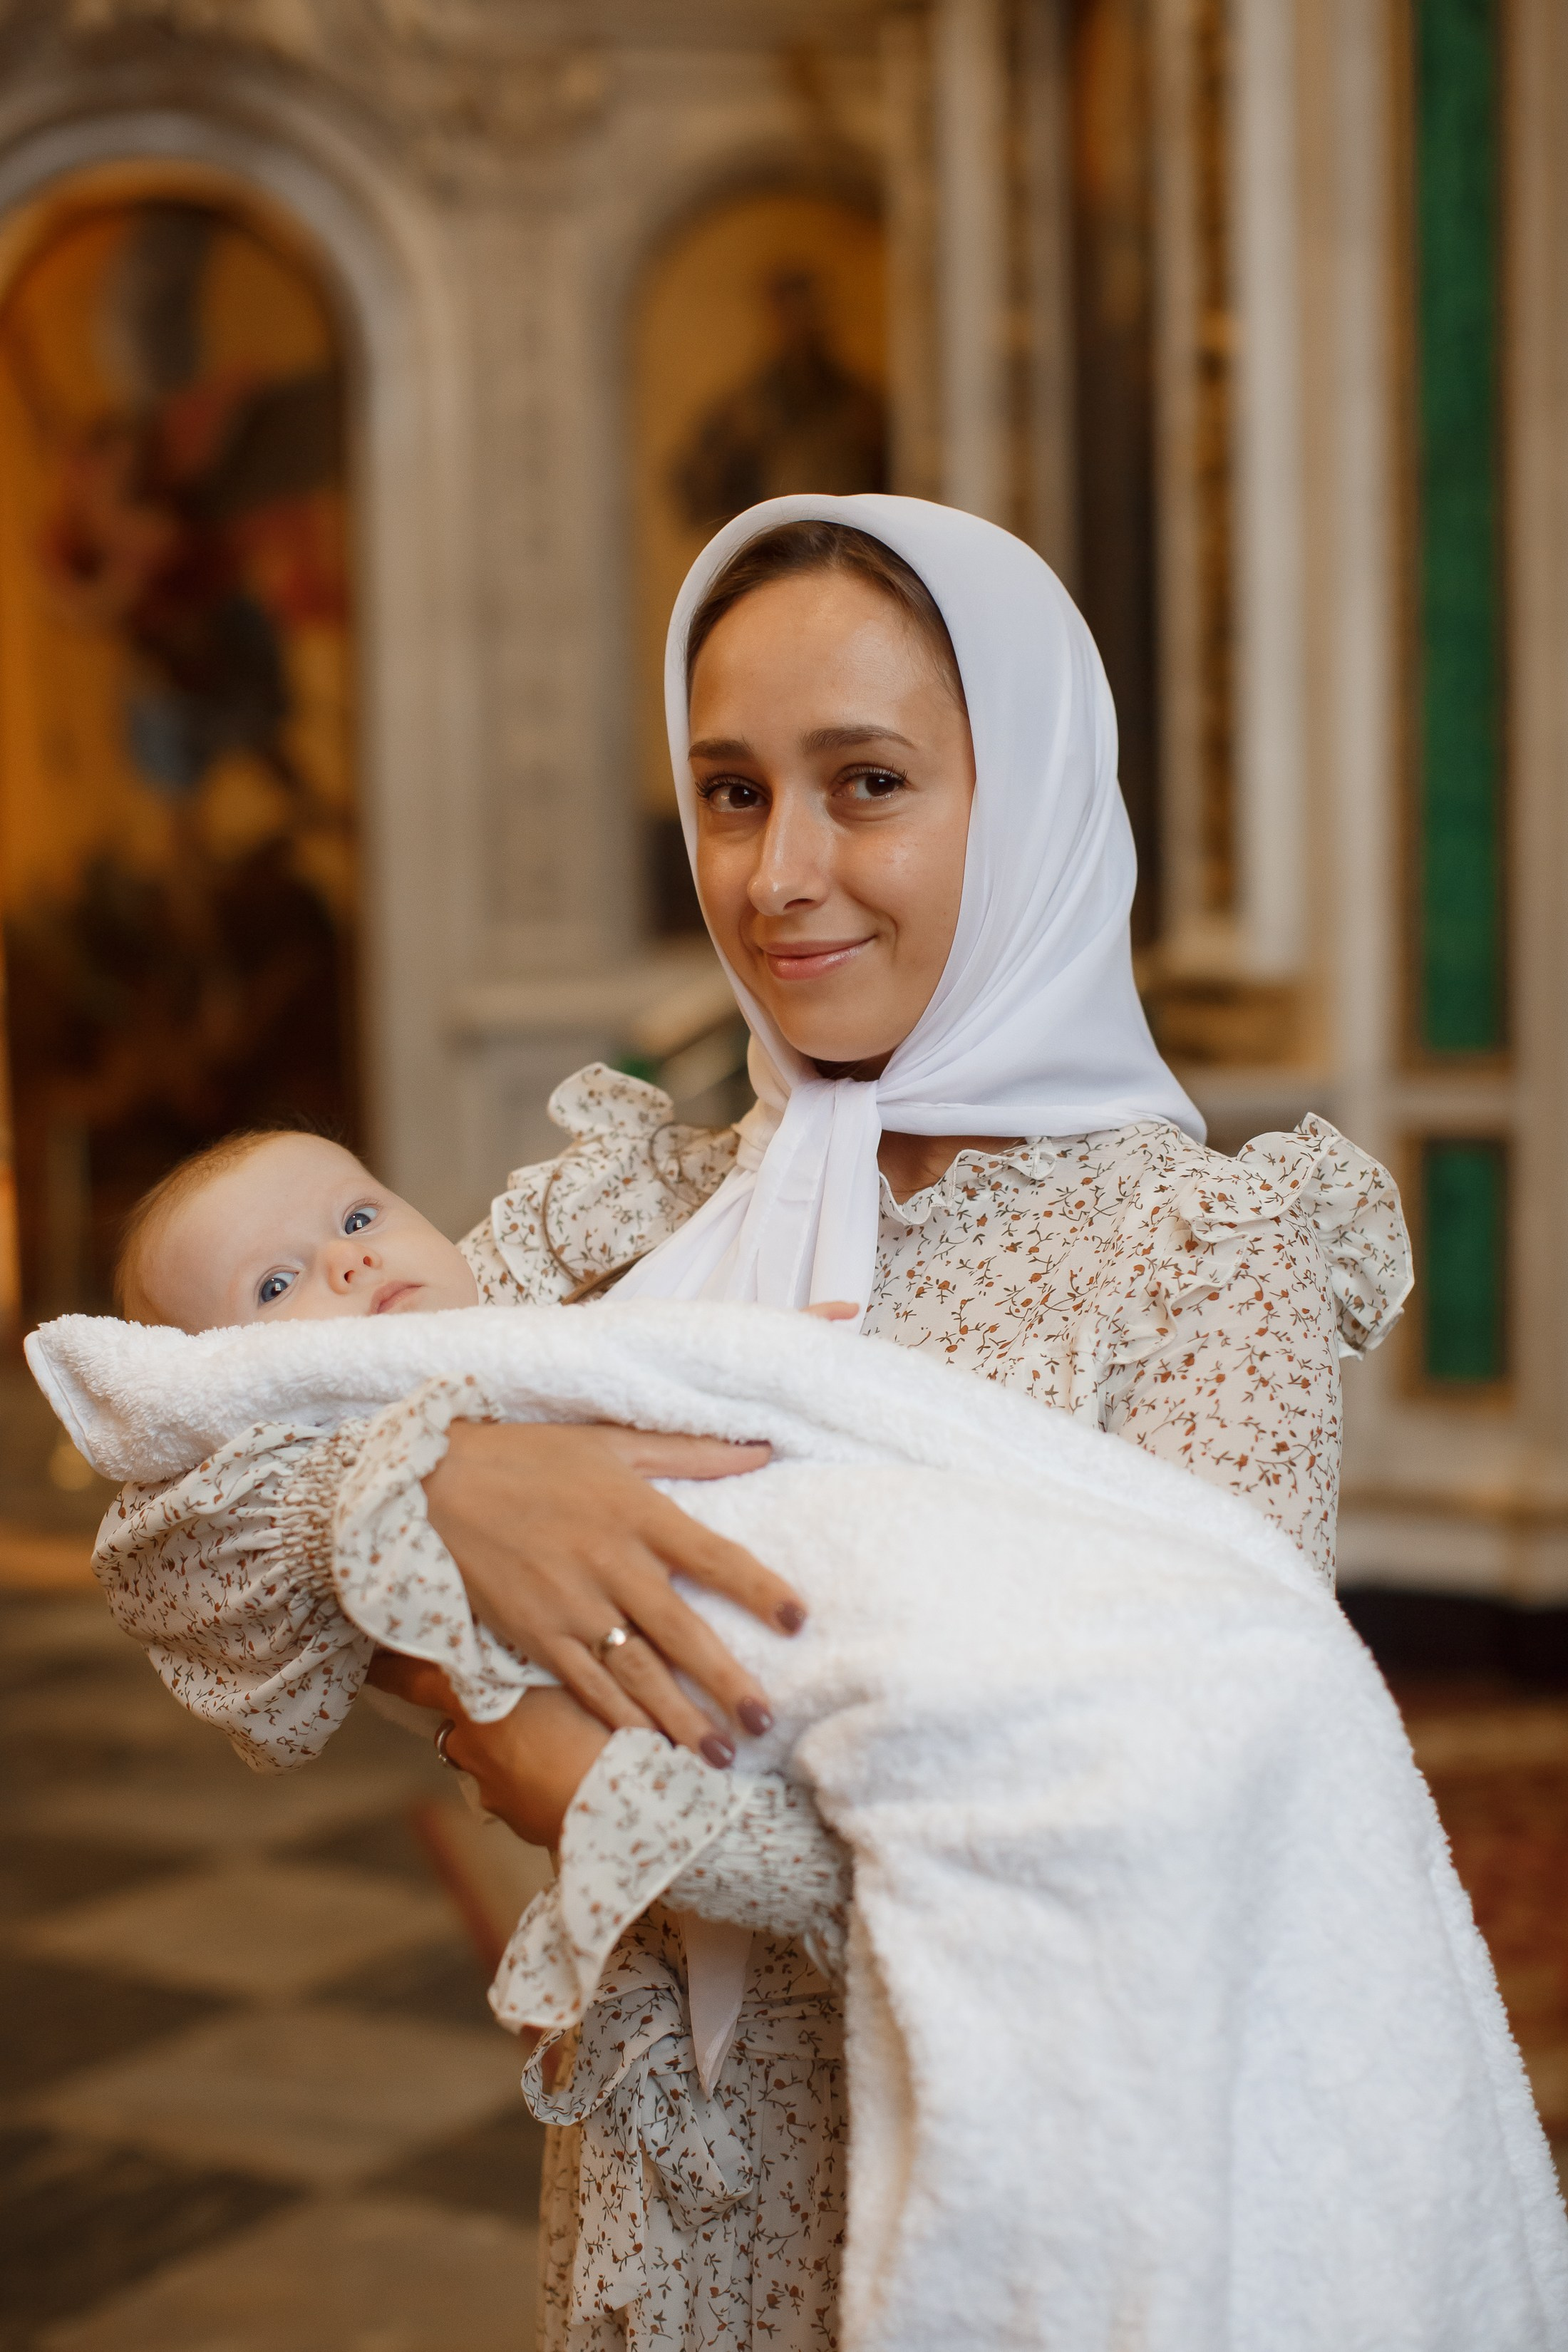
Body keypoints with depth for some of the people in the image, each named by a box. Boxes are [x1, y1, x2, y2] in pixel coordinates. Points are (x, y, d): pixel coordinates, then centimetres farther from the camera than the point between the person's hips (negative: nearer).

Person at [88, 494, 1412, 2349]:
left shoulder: (1209, 1252, -11)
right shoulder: (623, 1222, 1)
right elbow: (174, 1551, -4)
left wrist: (621, 1804, -21)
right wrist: (435, 1481, -25)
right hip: (674, 2195, 4)